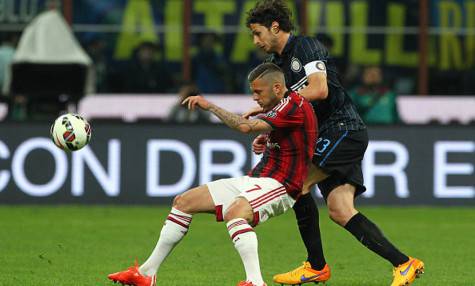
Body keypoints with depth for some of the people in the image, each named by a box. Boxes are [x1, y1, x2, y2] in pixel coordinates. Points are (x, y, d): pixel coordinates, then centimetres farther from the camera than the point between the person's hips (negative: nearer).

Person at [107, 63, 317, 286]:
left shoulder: (295, 105, -16)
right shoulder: (284, 105, 16)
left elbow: (246, 126, -26)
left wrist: (209, 106, -18)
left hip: (278, 184, -11)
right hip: (254, 181, 11)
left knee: (234, 212, -42)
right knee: (183, 202, 8)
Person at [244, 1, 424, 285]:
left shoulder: (306, 46, -8)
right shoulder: (277, 62, 20)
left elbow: (319, 90, -22)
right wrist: (267, 136, 5)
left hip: (344, 129, -9)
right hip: (329, 137, 9)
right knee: (341, 212, -5)